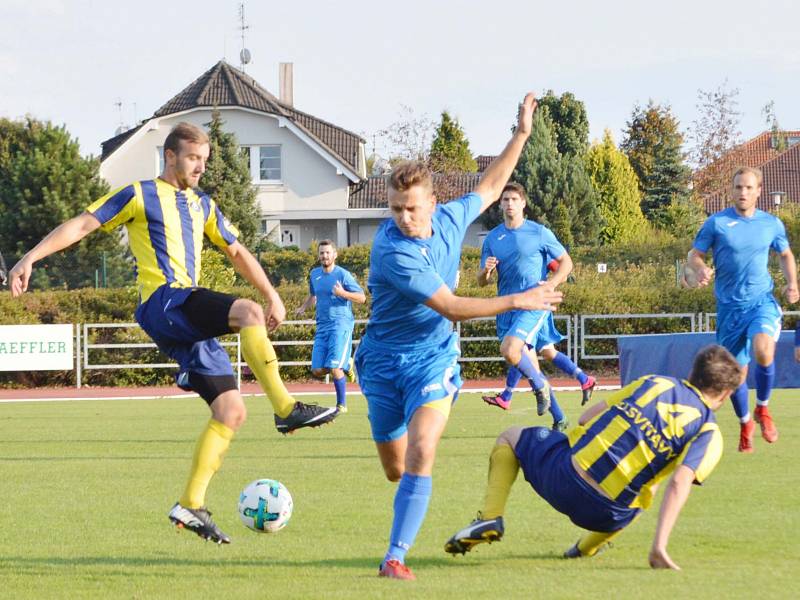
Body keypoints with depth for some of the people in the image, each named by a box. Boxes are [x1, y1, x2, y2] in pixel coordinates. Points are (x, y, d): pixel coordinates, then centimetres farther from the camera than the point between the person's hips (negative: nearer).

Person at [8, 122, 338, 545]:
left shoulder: (202, 205, 23)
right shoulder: (140, 196, 4)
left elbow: (236, 252, 31)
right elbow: (82, 224, 0)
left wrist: (272, 296, 23)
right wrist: (30, 257, -9)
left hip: (191, 318, 8)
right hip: (163, 303, -8)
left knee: (231, 411, -2)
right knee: (248, 312, -30)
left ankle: (190, 505, 1)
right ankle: (286, 408, -35)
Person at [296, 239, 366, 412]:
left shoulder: (343, 274, -6)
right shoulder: (314, 274, 13)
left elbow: (362, 298, -6)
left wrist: (343, 293, -22)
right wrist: (303, 308, 12)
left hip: (341, 324, -6)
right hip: (322, 326, 6)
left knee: (335, 368, -15)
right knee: (317, 371, 0)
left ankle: (342, 404, 2)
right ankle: (346, 365, 27)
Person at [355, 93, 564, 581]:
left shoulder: (448, 221, -7)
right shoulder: (393, 251, -24)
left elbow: (489, 188, 16)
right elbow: (450, 307, -22)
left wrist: (521, 135, 13)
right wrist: (517, 301, -16)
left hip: (433, 357, 2)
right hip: (384, 358, -2)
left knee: (420, 454, -21)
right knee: (397, 470, 8)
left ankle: (396, 556, -21)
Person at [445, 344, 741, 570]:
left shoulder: (654, 382, 11)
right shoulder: (708, 433, 1)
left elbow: (586, 418, 15)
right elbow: (679, 484, -17)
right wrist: (659, 547, -21)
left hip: (564, 474, 0)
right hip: (607, 515, 0)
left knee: (510, 438, 29)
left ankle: (491, 518, 10)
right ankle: (588, 546, 32)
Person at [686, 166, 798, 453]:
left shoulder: (772, 224, 5)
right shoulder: (716, 223, -2)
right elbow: (694, 255, 1)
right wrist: (699, 269, -23)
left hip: (762, 301, 0)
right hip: (730, 307, 0)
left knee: (763, 351, -30)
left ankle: (762, 408, -4)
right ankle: (745, 423, 32)